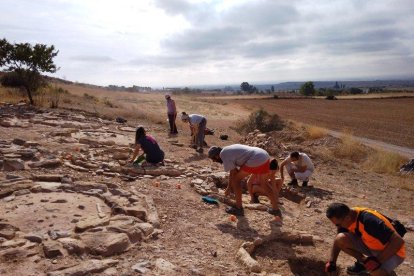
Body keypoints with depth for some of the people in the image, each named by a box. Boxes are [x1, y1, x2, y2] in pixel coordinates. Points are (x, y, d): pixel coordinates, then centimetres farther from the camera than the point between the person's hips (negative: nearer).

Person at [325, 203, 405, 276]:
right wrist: (332, 263, 2)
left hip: (392, 251, -6)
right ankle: (362, 262, 9)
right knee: (341, 239, -17)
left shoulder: (369, 220, -36)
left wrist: (377, 261, -32)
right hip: (370, 245, 6)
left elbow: (398, 241, -34)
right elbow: (338, 241, 4)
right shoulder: (346, 218, -13)